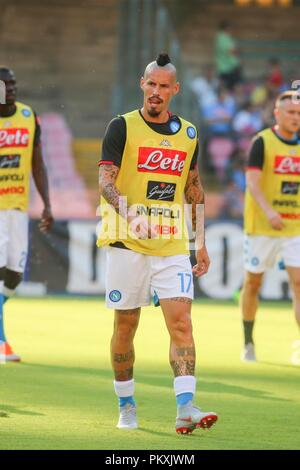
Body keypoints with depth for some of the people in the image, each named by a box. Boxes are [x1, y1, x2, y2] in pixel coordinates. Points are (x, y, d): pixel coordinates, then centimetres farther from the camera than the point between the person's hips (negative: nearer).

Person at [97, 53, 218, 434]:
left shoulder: (188, 134, 11)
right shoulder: (123, 127, -1)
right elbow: (105, 180, -10)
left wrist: (201, 242, 16)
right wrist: (129, 214, -28)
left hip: (172, 246, 2)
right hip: (127, 245, -2)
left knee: (181, 322, -11)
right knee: (126, 326, 4)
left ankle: (185, 408, -19)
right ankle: (126, 405, 20)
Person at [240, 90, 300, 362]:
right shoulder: (263, 142, -7)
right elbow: (252, 181, -17)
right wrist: (268, 211, -30)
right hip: (262, 226, -3)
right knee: (253, 282, 8)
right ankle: (248, 344, 23)